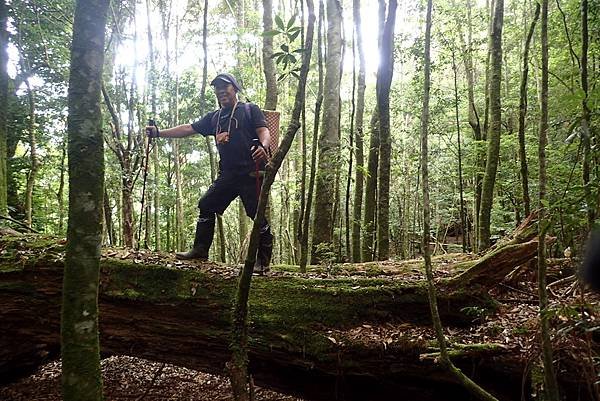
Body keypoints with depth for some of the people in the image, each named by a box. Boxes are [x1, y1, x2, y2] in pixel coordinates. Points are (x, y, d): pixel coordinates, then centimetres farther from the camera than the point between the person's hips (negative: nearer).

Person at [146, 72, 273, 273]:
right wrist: (159, 133, 12)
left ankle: (263, 262, 2)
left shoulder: (249, 109, 6)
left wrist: (263, 146, -30)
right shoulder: (214, 117, 21)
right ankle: (200, 250, 16)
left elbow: (263, 131, -7)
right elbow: (188, 129, 19)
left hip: (251, 173, -6)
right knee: (206, 205, 5)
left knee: (258, 215, -7)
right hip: (227, 174, 6)